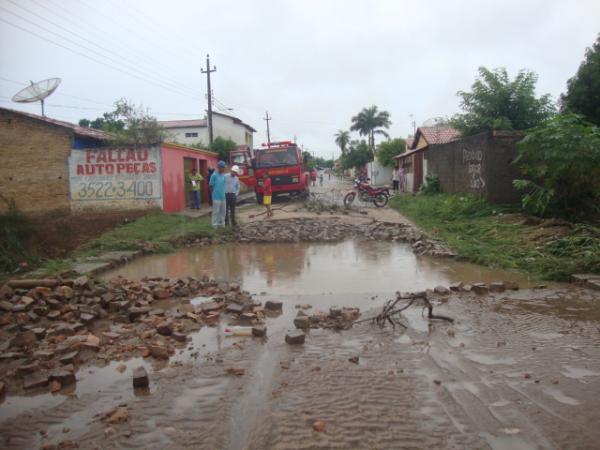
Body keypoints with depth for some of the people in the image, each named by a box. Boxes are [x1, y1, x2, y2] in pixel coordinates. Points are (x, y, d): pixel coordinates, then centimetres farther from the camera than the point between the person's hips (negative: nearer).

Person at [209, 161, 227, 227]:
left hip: (223, 197, 7)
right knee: (216, 211, -1)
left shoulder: (223, 175, 7)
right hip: (216, 197, -6)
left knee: (223, 211, 13)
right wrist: (214, 194, 1)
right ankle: (215, 224, 8)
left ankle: (222, 223, 24)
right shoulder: (214, 175, -12)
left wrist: (224, 193, 12)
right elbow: (211, 185, -6)